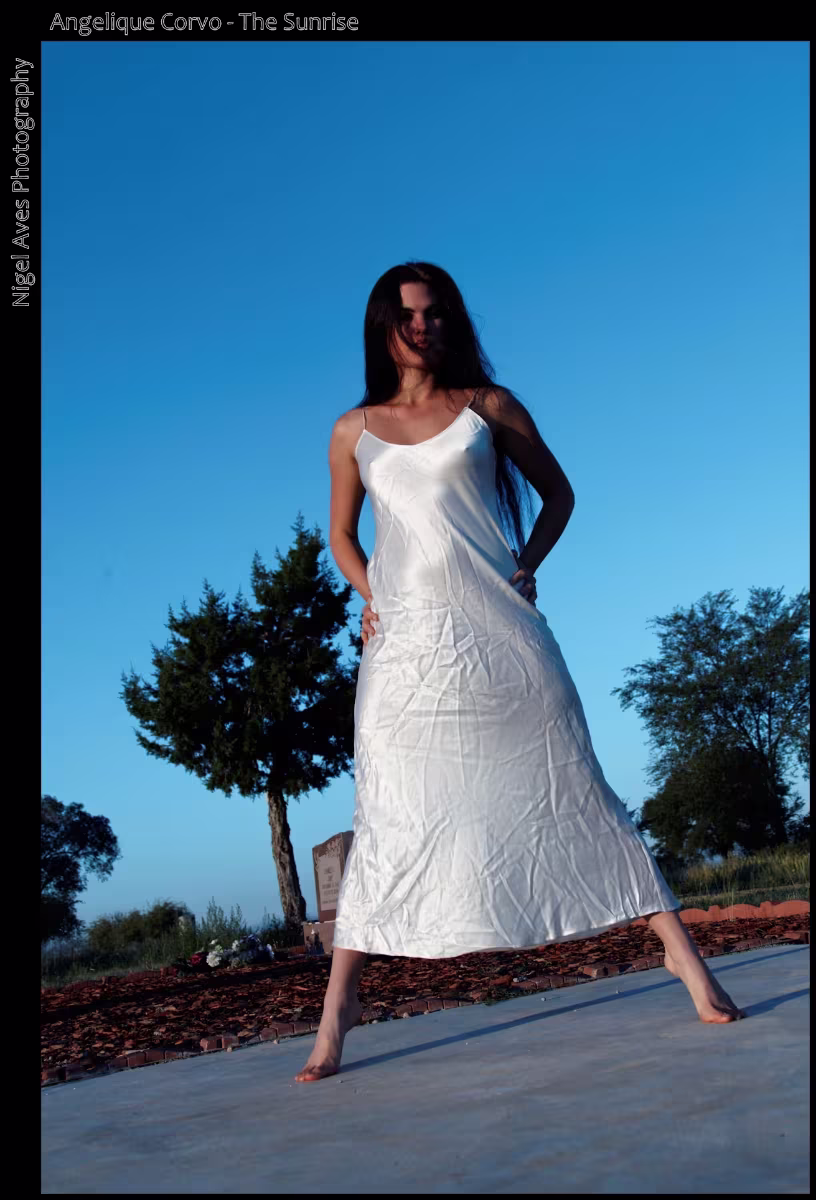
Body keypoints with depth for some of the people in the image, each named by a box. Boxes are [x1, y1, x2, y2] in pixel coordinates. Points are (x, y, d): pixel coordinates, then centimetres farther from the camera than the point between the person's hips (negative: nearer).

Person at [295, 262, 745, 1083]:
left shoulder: (488, 405, 9)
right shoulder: (355, 431, 12)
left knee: (568, 784, 1)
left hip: (498, 625, 0)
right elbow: (341, 534, 22)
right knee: (388, 814, -2)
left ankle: (679, 946, 8)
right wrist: (367, 595, 5)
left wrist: (526, 566, 2)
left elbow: (557, 493, 16)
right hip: (407, 639, 1)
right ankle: (339, 1000, 4)